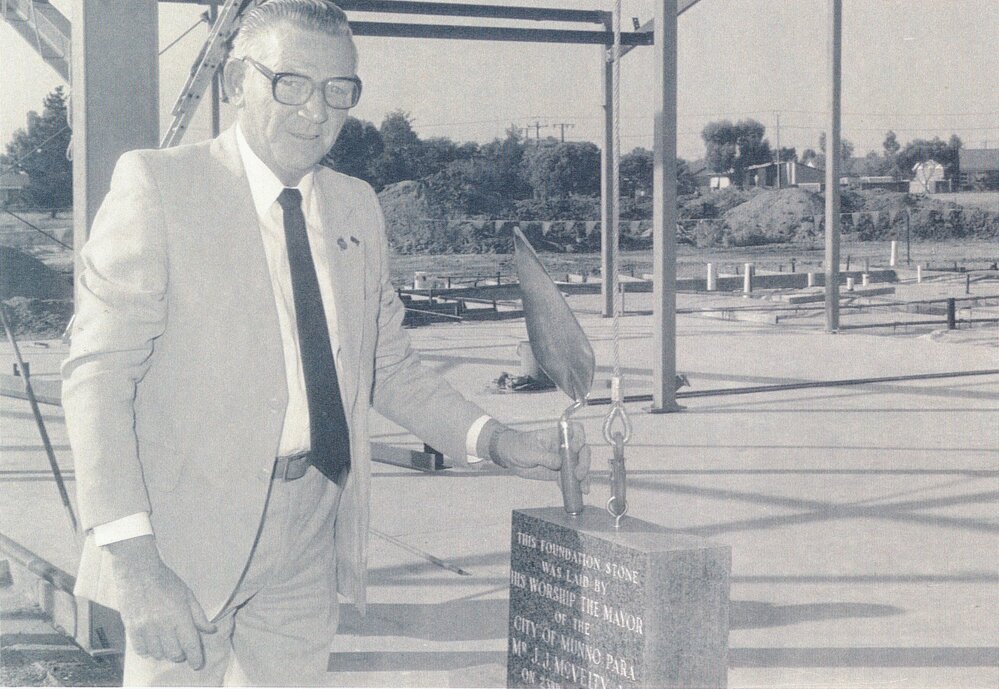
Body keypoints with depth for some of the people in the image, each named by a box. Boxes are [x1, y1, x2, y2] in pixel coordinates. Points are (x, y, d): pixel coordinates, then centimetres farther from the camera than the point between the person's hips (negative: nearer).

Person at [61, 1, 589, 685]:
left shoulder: (357, 207, 12)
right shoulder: (157, 185, -6)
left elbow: (389, 365, 18)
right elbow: (99, 372, -11)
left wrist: (494, 440, 1)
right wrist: (131, 554, -21)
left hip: (310, 544, 5)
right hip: (188, 530, -4)